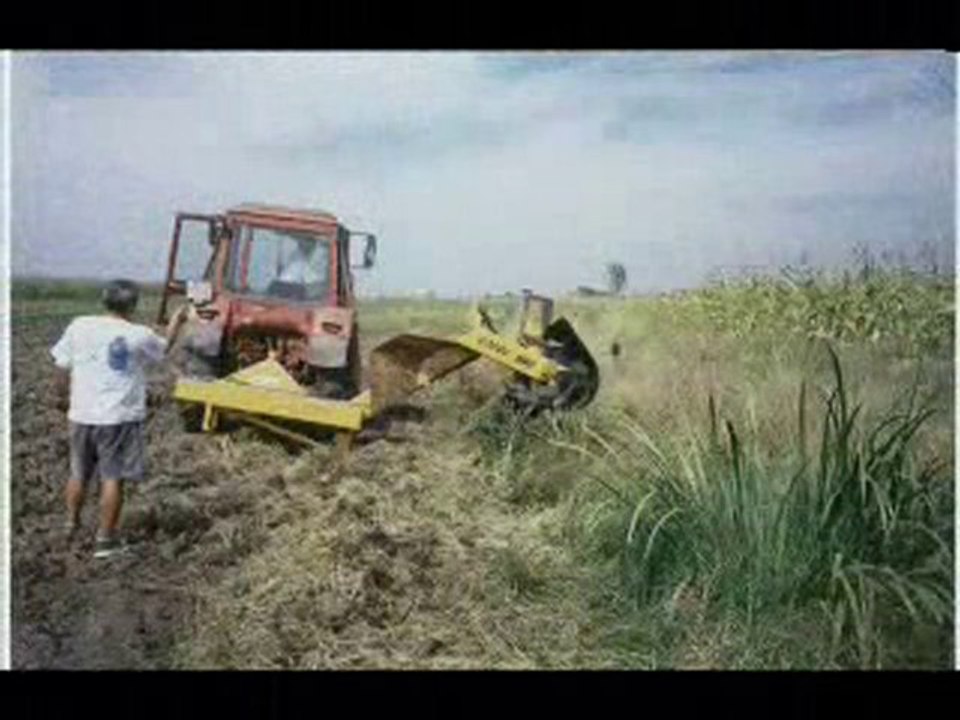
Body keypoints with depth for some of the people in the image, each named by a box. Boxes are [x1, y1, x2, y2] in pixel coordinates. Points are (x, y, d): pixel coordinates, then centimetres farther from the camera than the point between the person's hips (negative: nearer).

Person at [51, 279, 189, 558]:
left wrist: (63, 396, 20)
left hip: (82, 415, 4)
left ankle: (71, 523, 37)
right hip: (119, 418, -3)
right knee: (113, 478, 6)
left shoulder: (79, 326, -3)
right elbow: (163, 349, 12)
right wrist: (176, 323, 27)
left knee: (79, 474, 21)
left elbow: (62, 367, 4)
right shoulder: (139, 336, -9)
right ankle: (105, 539, 12)